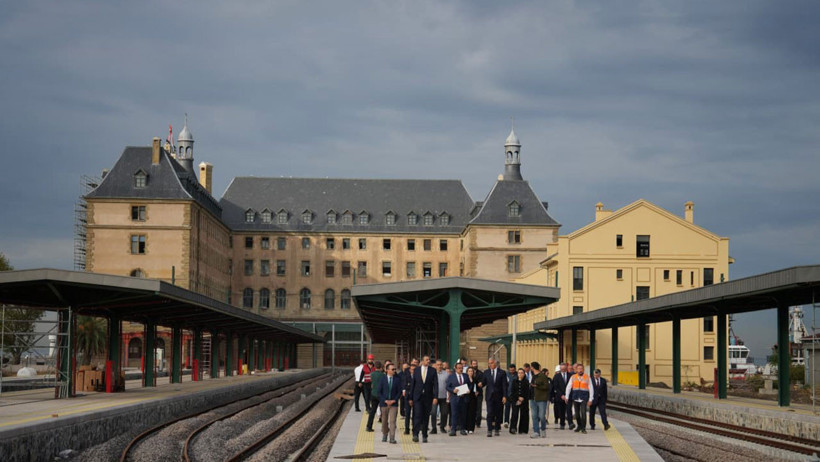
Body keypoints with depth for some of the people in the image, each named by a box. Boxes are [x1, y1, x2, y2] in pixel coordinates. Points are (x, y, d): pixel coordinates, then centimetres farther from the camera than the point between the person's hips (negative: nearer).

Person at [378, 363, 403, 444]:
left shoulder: (397, 380, 3)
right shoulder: (382, 379, 2)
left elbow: (399, 392, 3)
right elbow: (379, 392, 0)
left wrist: (394, 400, -9)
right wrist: (385, 400, -10)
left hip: (393, 403, -1)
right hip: (384, 403, 1)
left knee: (392, 421, -10)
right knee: (384, 421, 10)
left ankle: (392, 438, -12)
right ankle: (384, 435, 30)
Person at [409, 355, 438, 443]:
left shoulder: (432, 371, 3)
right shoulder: (416, 370, 5)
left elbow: (435, 384, -1)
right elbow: (412, 384, 7)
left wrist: (435, 397, -12)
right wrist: (411, 398, 5)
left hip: (428, 397, 1)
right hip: (417, 397, -1)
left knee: (426, 417, 6)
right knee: (417, 415, -12)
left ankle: (424, 436, 15)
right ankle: (415, 434, -14)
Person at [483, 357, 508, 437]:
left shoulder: (502, 373, 3)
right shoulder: (486, 372, 9)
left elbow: (504, 385, 0)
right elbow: (484, 383, 10)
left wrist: (504, 396, -7)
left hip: (499, 396, 0)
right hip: (489, 395, 0)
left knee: (498, 414, 5)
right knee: (490, 413, -9)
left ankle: (497, 429, 17)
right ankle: (489, 430, -10)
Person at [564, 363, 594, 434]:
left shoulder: (587, 377, 1)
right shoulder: (573, 377, 7)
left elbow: (591, 389, 2)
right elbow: (568, 387, 8)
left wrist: (590, 399, -2)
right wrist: (566, 397, 2)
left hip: (584, 399, -3)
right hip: (575, 398, 3)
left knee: (583, 413, -15)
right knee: (577, 414, 8)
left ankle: (583, 428, -6)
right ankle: (579, 426, 27)